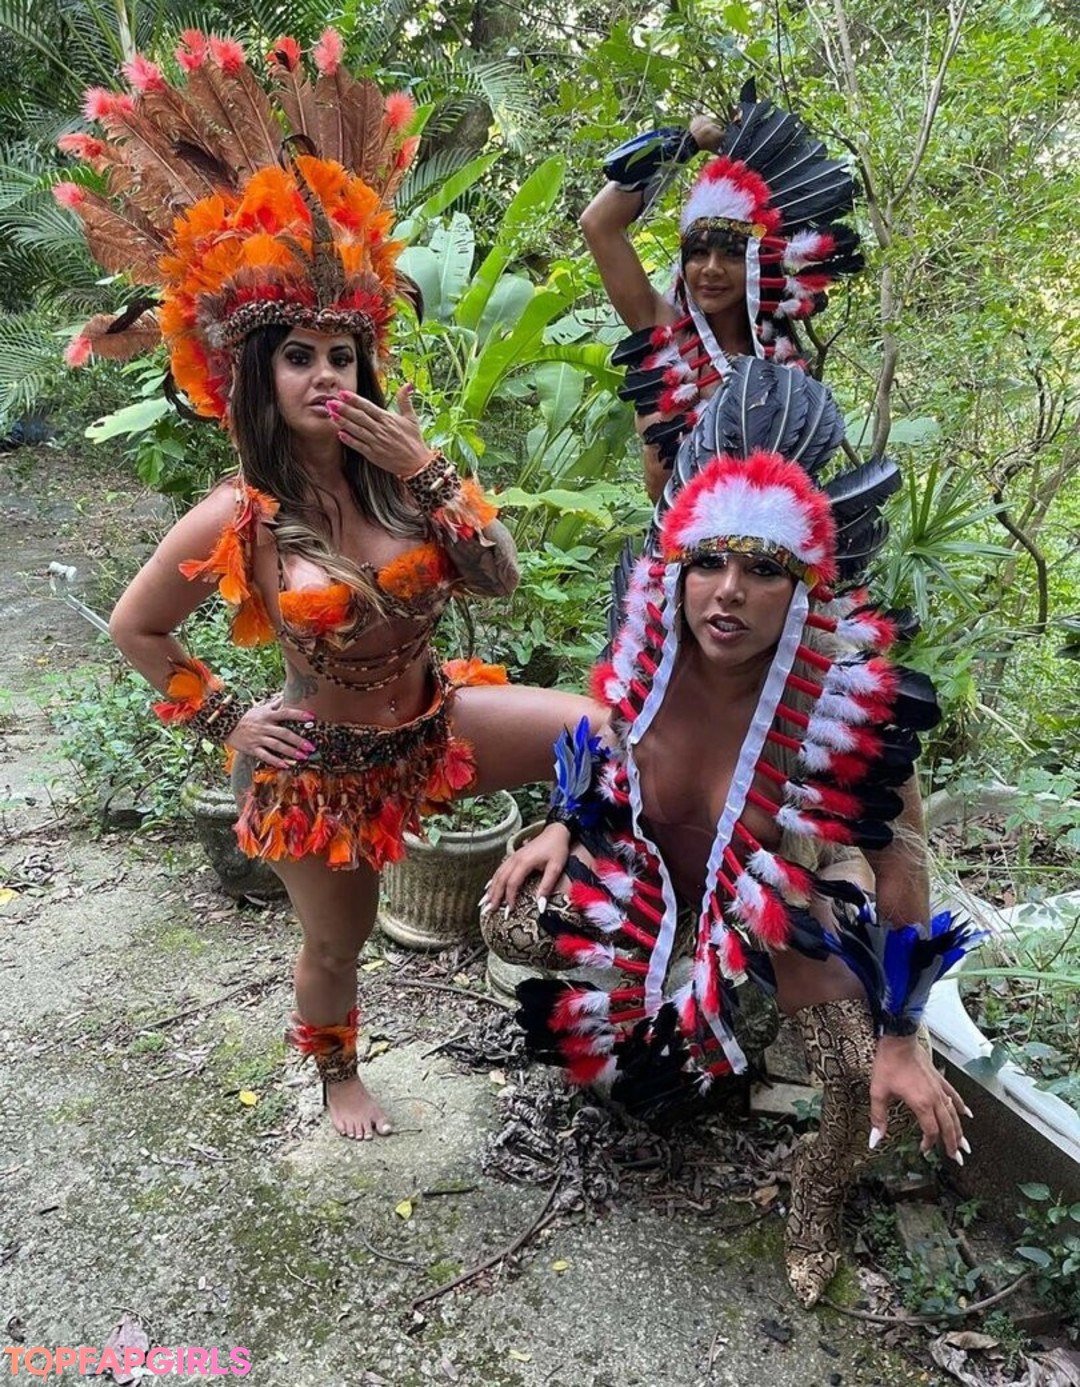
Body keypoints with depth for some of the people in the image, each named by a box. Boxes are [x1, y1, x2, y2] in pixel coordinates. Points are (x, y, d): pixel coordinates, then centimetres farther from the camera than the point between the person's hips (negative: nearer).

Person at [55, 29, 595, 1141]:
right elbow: (132, 629, -5)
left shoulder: (396, 463, -10)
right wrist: (225, 722, -6)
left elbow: (500, 581, -13)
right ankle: (339, 1078, 53)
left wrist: (428, 475, -23)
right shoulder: (234, 520, -18)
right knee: (335, 942, 19)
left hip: (433, 716, 3)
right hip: (323, 764, -3)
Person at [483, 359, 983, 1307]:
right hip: (650, 866, 3)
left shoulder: (855, 698, -33)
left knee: (871, 1076, -18)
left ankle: (818, 1206, 20)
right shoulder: (650, 646, -24)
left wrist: (904, 1035, -19)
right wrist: (563, 828, -6)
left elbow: (901, 854, -20)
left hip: (789, 905, -3)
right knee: (506, 922, -6)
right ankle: (676, 999, 22)